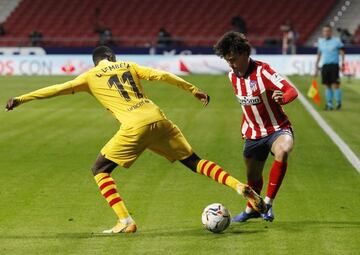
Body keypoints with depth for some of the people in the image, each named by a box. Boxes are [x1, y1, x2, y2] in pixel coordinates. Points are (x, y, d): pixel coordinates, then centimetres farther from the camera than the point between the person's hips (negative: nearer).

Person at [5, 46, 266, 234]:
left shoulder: (91, 77, 13)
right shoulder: (129, 66, 23)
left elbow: (57, 89, 8)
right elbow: (162, 75, 16)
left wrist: (22, 98, 10)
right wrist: (193, 89, 21)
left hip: (135, 126, -5)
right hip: (158, 118, 5)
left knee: (100, 169, 8)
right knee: (193, 161, 16)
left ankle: (125, 221, -7)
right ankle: (241, 186, 3)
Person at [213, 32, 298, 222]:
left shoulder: (262, 71, -23)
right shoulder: (232, 76, -1)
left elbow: (292, 91, -34)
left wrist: (282, 98, -55)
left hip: (277, 129, -6)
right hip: (253, 134, 7)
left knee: (282, 152, -38)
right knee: (253, 176, 18)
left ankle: (268, 203, -28)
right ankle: (251, 209, 48)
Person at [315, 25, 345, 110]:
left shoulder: (337, 41, 0)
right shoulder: (320, 41, 13)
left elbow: (342, 53, 0)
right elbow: (319, 54, 20)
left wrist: (342, 64, -12)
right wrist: (316, 66, 18)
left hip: (334, 65, -4)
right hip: (324, 66, 4)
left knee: (335, 85, -9)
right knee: (327, 86, 4)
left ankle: (338, 103, 0)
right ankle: (329, 104, 10)